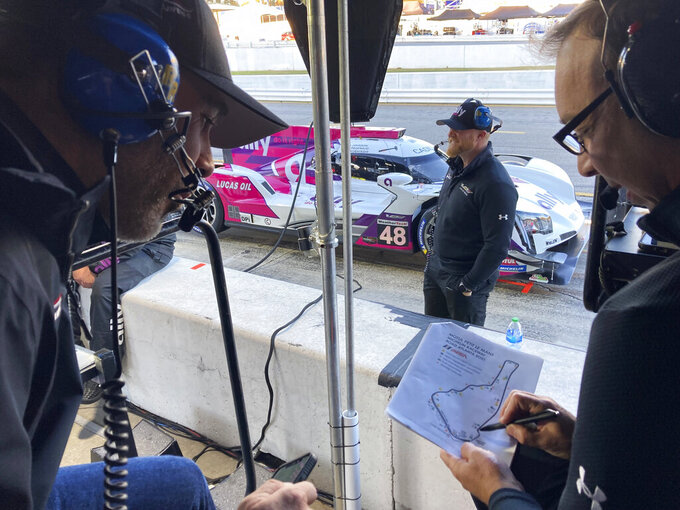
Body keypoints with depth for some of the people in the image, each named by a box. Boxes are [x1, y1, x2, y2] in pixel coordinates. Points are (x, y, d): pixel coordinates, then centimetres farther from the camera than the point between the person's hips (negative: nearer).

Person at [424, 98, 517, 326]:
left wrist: (469, 285, -20)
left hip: (464, 279, -8)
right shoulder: (457, 166, 2)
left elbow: (498, 246, -25)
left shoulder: (496, 184, -26)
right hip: (436, 267, 8)